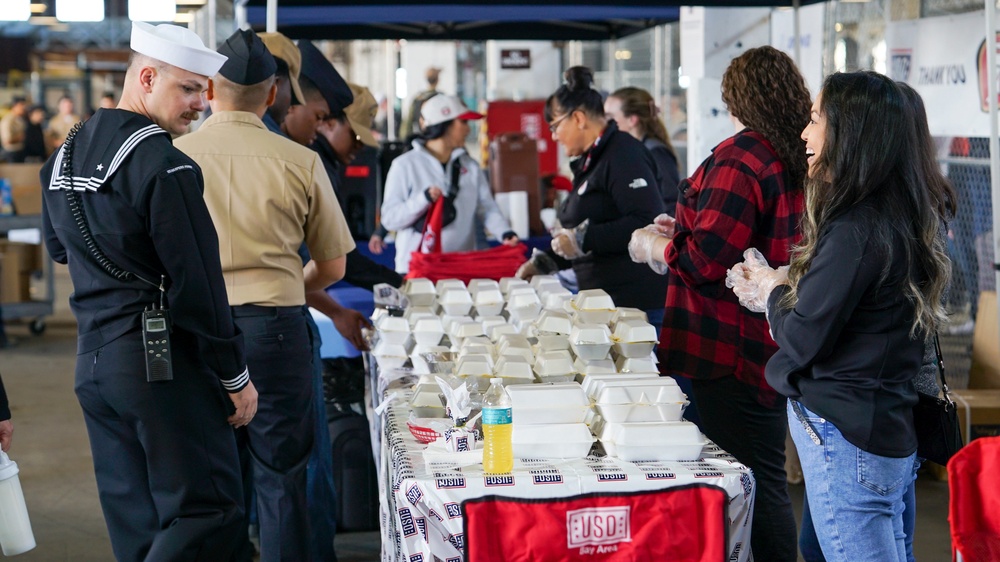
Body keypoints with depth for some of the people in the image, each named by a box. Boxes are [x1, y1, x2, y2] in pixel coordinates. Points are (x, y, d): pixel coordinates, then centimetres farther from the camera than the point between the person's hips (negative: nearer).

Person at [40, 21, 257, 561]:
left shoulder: (64, 157, 11)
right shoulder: (164, 165, -16)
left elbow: (58, 248, 26)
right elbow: (197, 280, -17)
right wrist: (235, 375, -9)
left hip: (92, 356, 9)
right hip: (161, 358, -8)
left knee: (134, 518, 14)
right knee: (206, 511, -3)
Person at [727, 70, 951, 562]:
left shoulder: (856, 230, -21)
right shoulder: (902, 217, 8)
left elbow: (801, 341, -17)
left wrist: (772, 291, 1)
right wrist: (786, 288, 9)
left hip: (845, 440, -10)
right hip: (888, 430, 10)